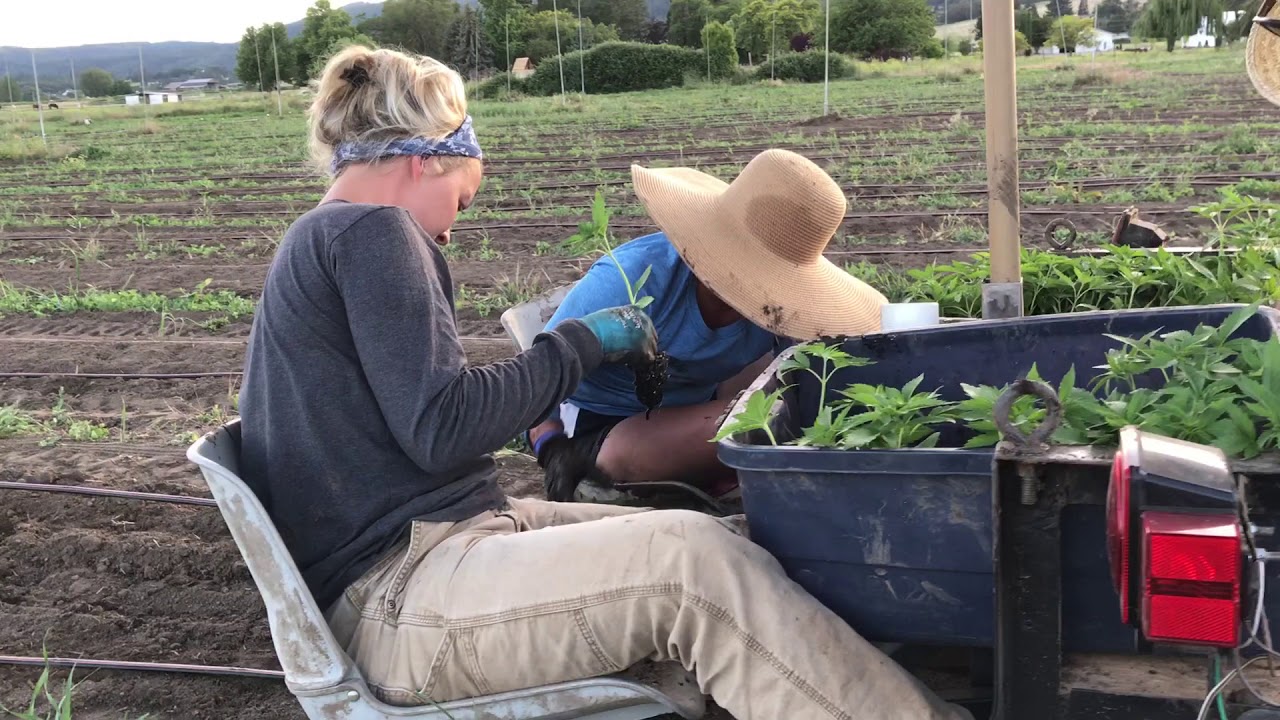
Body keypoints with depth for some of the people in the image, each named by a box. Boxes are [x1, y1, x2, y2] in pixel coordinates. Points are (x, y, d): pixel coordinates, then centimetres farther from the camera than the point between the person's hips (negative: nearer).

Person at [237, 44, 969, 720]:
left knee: (731, 542, -1)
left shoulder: (321, 240, 22)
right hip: (397, 601, -9)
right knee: (691, 558, -26)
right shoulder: (370, 231, -9)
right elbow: (441, 431, -17)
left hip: (423, 549, 9)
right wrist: (580, 343, -5)